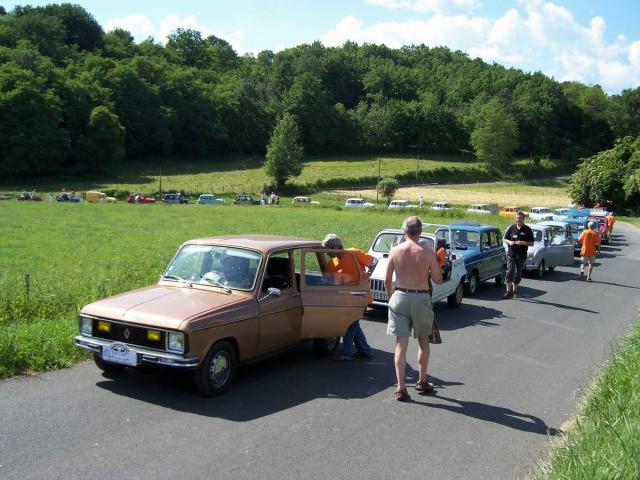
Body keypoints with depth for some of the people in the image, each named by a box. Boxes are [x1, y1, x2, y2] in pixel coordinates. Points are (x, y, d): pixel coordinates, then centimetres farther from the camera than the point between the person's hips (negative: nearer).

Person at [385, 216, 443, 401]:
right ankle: (422, 382, 29)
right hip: (421, 298, -1)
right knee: (423, 342, 20)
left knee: (401, 344, 4)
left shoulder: (395, 251, -4)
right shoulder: (427, 252, -9)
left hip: (400, 297, 1)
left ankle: (401, 388, 0)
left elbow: (387, 280, 0)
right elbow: (438, 279, -4)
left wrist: (391, 297, 16)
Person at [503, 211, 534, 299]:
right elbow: (505, 239, 12)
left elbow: (531, 243, 2)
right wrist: (509, 242, -10)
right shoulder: (511, 228, 5)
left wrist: (523, 243, -16)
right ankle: (508, 291, -9)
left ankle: (514, 291, 20)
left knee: (518, 274, 8)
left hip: (521, 256, 0)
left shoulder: (527, 230, 1)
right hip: (511, 254, 0)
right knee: (510, 273, -9)